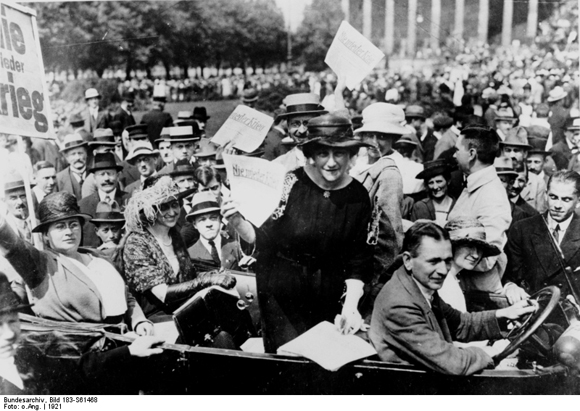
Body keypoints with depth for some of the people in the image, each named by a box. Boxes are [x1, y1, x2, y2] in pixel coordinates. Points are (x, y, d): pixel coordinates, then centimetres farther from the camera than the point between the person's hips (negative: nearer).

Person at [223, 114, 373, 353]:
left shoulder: (358, 197, -5)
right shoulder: (288, 184, -13)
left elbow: (359, 260, -1)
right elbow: (259, 237, -6)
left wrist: (350, 305, -10)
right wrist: (237, 222, -24)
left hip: (328, 300, 3)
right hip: (280, 296, -3)